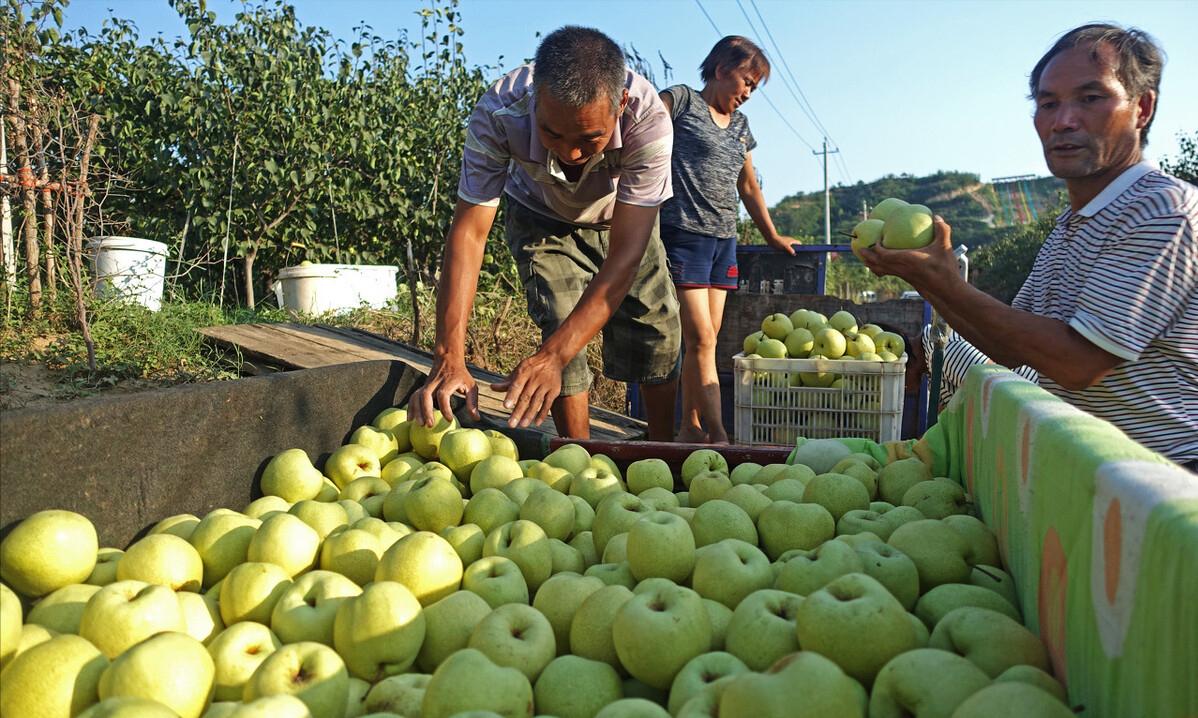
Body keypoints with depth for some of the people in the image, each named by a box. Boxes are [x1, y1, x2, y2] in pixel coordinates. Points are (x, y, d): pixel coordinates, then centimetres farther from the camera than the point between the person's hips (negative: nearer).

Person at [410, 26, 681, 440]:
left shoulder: (648, 120, -41)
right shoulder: (498, 115, -39)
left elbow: (625, 255, -43)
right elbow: (469, 232, -36)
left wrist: (551, 357, -52)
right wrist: (449, 358, -46)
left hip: (623, 217, 1)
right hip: (542, 218, 0)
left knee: (657, 332, -3)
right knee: (559, 324, -18)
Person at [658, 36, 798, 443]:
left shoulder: (740, 126, 22)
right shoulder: (680, 101, 2)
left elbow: (749, 187, 30)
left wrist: (772, 237, 35)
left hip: (724, 240, 7)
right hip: (683, 233, -7)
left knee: (707, 339, 6)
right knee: (700, 338, -12)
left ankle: (691, 429, 13)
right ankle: (717, 436, -12)